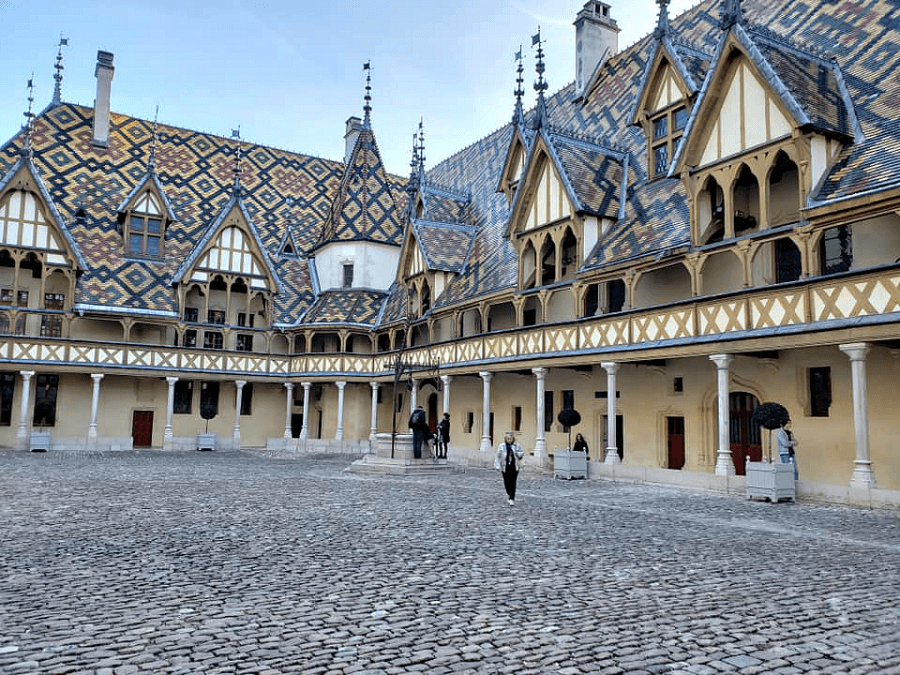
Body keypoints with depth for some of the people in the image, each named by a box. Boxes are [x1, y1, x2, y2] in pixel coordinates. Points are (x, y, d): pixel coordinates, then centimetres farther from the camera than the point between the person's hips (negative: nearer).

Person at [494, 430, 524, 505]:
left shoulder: (517, 446, 2)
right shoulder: (501, 446, -2)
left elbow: (522, 453, 12)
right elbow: (497, 456, -2)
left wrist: (517, 453, -11)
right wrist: (497, 466, -10)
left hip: (514, 467, 0)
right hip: (505, 467, 0)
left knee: (513, 483, -5)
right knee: (507, 483, 5)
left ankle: (512, 499, -1)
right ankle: (509, 494, 33)